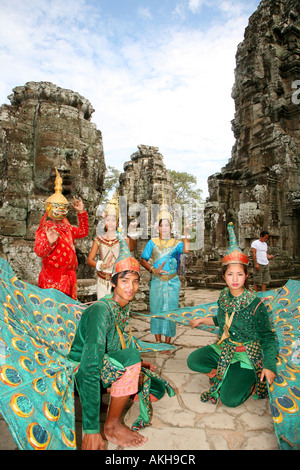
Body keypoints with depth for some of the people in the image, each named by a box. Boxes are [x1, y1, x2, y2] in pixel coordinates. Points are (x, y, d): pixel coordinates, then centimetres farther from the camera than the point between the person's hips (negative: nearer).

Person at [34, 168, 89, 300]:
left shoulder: (67, 228, 12)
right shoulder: (44, 230, -9)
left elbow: (83, 232, 25)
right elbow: (39, 251, -21)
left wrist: (81, 212, 16)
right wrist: (50, 243, -43)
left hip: (68, 277, 7)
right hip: (52, 278, -7)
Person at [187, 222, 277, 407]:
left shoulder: (255, 303, -20)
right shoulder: (224, 296, -4)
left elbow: (268, 336, -14)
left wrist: (269, 365, -25)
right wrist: (203, 320, 15)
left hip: (247, 354, -5)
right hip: (224, 348, 5)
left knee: (230, 399, -14)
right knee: (193, 360, -13)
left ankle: (250, 379, 14)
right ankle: (229, 374, 4)